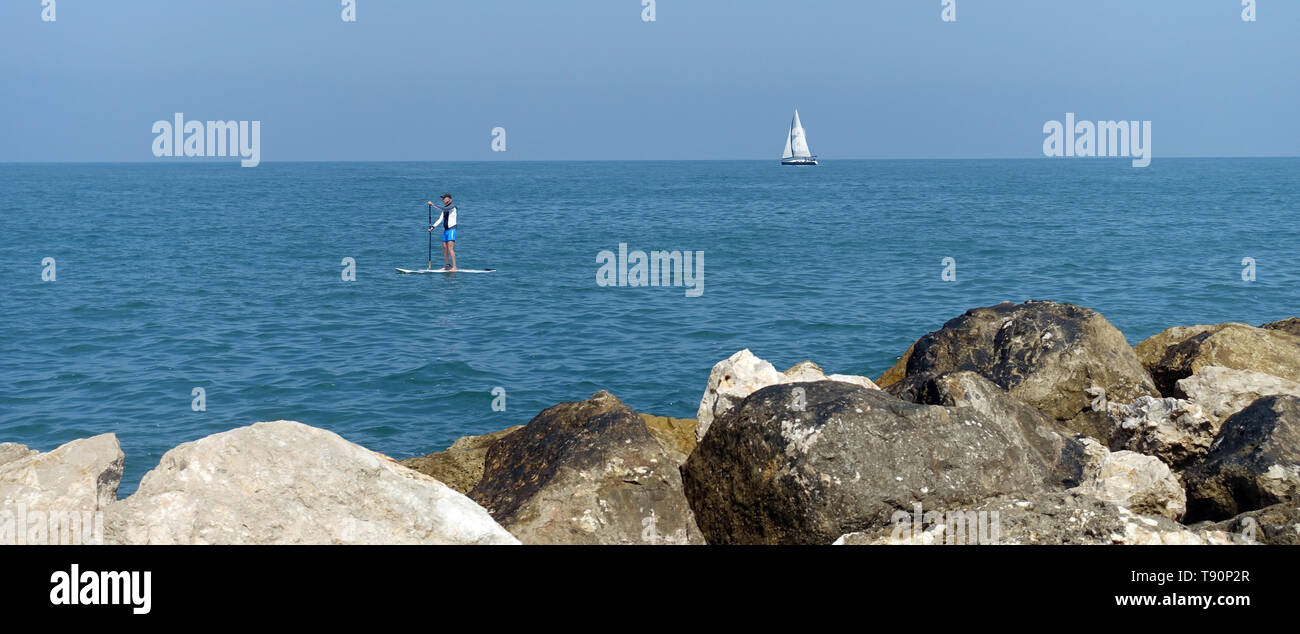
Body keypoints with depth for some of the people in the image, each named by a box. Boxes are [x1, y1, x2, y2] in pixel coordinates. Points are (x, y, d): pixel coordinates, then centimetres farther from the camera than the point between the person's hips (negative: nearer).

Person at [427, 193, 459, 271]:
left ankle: (454, 267, -18)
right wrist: (433, 226, 3)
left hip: (452, 229, -8)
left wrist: (433, 204, -23)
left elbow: (444, 209, -27)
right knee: (444, 248, 8)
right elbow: (440, 219, 13)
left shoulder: (453, 206, -9)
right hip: (445, 230, 8)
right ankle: (447, 265, 17)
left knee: (450, 248, -16)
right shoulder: (444, 207, 15)